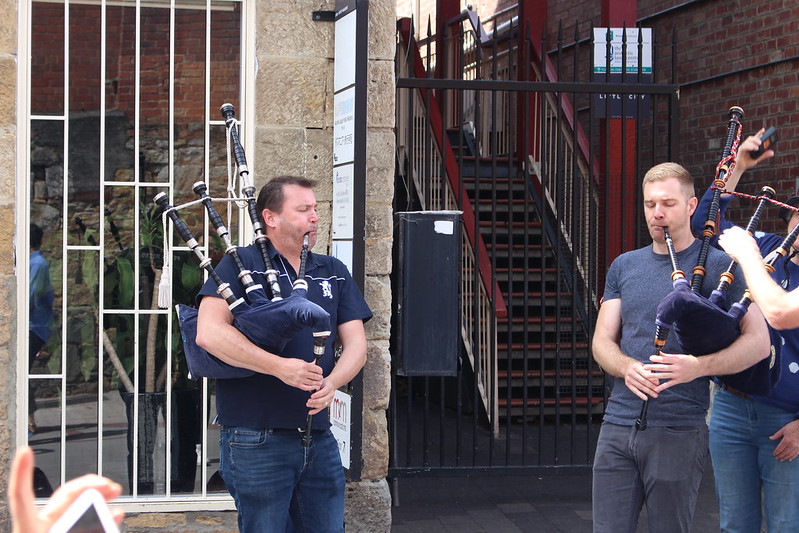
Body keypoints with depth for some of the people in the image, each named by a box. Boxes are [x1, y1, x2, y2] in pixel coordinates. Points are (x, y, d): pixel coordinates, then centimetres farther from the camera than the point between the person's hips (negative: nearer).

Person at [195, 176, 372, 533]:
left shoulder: (334, 272, 15)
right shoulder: (241, 265, -4)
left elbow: (355, 343, 9)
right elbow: (209, 333, -17)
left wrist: (330, 383, -13)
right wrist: (280, 366, -24)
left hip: (319, 439, 6)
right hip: (256, 441, -5)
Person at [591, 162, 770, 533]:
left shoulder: (718, 266, -1)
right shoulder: (624, 266, 13)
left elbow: (758, 341, -7)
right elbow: (602, 341, 11)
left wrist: (697, 366, -22)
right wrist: (627, 368, -12)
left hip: (679, 432, -4)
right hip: (617, 425, 4)